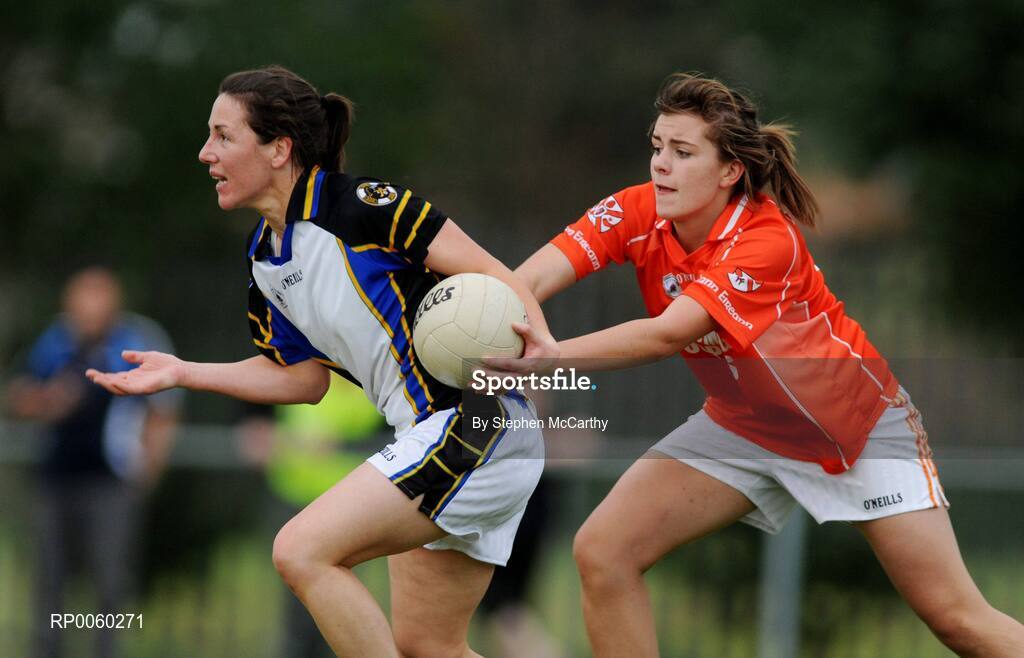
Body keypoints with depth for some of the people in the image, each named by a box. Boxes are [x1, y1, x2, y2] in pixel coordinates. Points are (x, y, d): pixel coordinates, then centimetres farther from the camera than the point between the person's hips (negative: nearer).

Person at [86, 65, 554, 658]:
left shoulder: (362, 205, -13)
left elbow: (490, 274, -14)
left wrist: (541, 347, -30)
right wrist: (183, 373, 16)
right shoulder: (265, 264, 13)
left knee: (303, 550, -17)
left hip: (473, 420, -9)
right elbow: (304, 378, 21)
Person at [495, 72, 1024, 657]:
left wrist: (549, 359, -54)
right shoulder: (638, 213, -14)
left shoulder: (768, 240, -30)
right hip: (744, 425, 5)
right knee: (602, 554, -12)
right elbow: (531, 280, -28)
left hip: (857, 420, -5)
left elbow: (669, 333, -42)